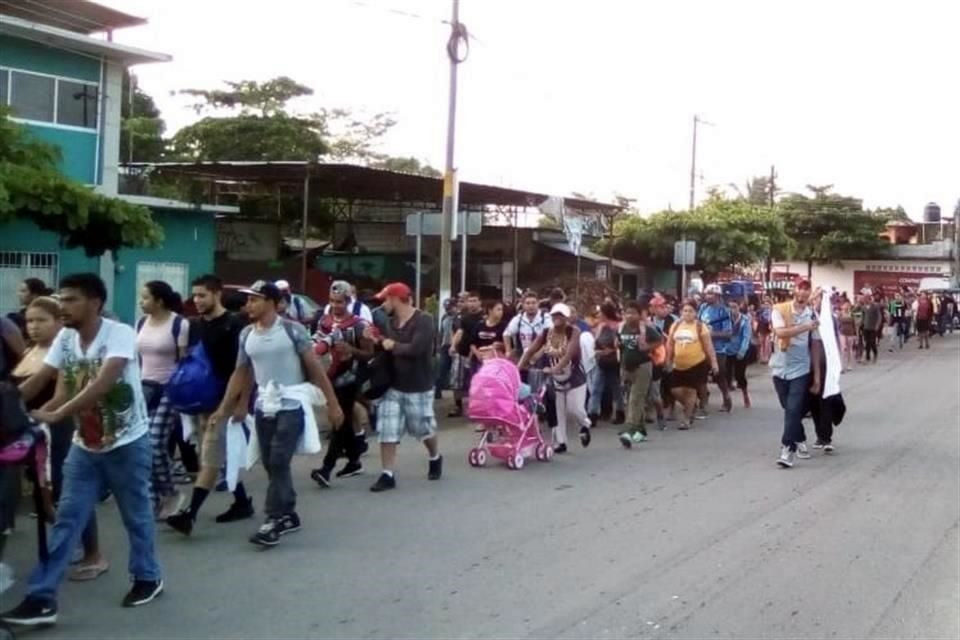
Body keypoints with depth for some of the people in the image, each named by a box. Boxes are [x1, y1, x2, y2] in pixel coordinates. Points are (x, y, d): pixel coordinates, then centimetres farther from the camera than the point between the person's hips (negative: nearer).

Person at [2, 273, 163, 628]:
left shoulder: (120, 334, -21)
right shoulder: (64, 339, -1)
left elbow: (102, 385, -33)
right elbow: (62, 391, -6)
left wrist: (54, 415, -39)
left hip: (127, 443, -5)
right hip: (85, 445, 5)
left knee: (136, 515, 11)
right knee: (66, 519, 2)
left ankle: (147, 577, 31)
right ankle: (41, 599, 2)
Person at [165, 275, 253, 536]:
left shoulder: (234, 325, -11)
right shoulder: (196, 326, 10)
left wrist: (243, 403, -17)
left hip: (224, 403, -8)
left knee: (210, 460, -9)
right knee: (225, 456, 14)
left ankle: (190, 513, -14)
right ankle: (242, 503, 25)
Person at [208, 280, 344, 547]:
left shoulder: (293, 330, -9)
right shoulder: (246, 334, 6)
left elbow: (315, 367, -6)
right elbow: (241, 373, 14)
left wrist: (332, 403, -6)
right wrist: (224, 408, 11)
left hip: (292, 405, -5)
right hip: (264, 406, 6)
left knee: (279, 462, -12)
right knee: (271, 464, 10)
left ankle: (273, 522, -6)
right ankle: (288, 515, 25)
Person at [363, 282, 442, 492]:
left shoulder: (423, 320, -17)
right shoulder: (392, 322, 5)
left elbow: (415, 349, -28)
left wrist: (393, 345, -15)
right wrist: (377, 341, -7)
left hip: (418, 388, -6)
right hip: (393, 386, 6)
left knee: (423, 429, 13)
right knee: (387, 431, -1)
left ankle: (435, 459, 40)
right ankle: (388, 475, 4)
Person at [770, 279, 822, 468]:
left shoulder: (812, 315, 0)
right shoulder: (779, 310, -6)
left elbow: (815, 346, 4)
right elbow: (780, 332, -24)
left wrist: (817, 375, 3)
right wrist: (805, 327, -34)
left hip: (801, 369, -1)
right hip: (781, 368, 1)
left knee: (794, 410, -11)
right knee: (790, 410, 12)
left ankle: (788, 449, -11)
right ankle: (800, 441, 32)